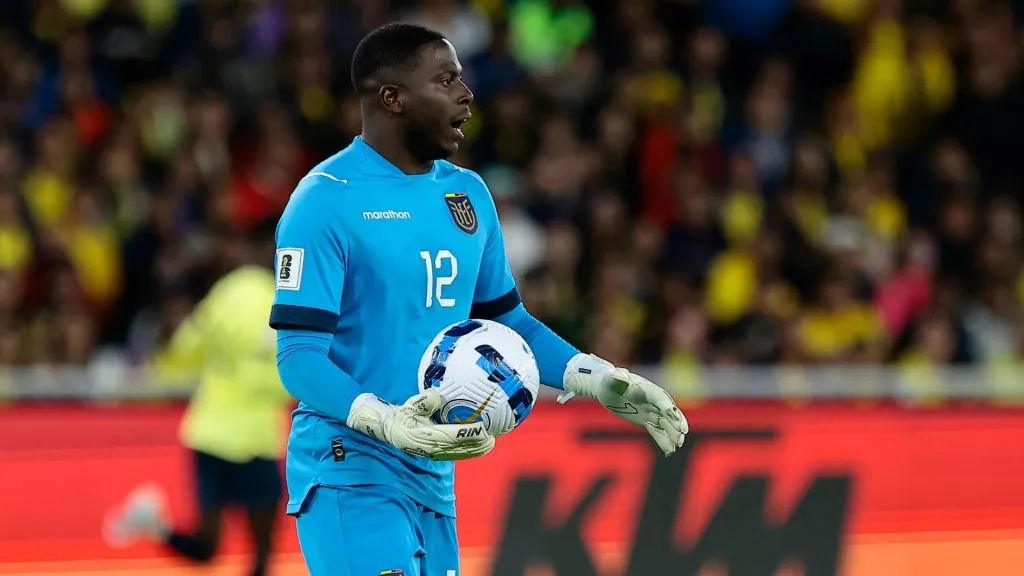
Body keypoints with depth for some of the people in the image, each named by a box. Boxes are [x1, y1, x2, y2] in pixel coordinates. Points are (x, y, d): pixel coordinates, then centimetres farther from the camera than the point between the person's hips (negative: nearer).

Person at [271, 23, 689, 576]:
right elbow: (299, 356, -16)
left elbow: (509, 323, 22)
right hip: (349, 477, -8)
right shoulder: (325, 199, -12)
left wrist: (602, 382, 8)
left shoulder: (469, 194, 12)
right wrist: (386, 421, -31)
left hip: (433, 481, 8)